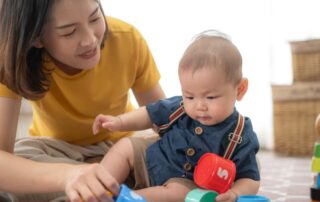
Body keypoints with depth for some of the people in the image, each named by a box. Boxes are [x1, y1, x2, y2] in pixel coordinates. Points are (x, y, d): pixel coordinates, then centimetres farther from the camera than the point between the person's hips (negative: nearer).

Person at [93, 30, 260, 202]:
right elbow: (150, 114, 7)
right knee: (125, 146, 0)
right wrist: (119, 122, -3)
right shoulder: (182, 107, -9)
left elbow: (251, 180, -17)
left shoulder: (241, 138, -21)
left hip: (188, 186, -5)